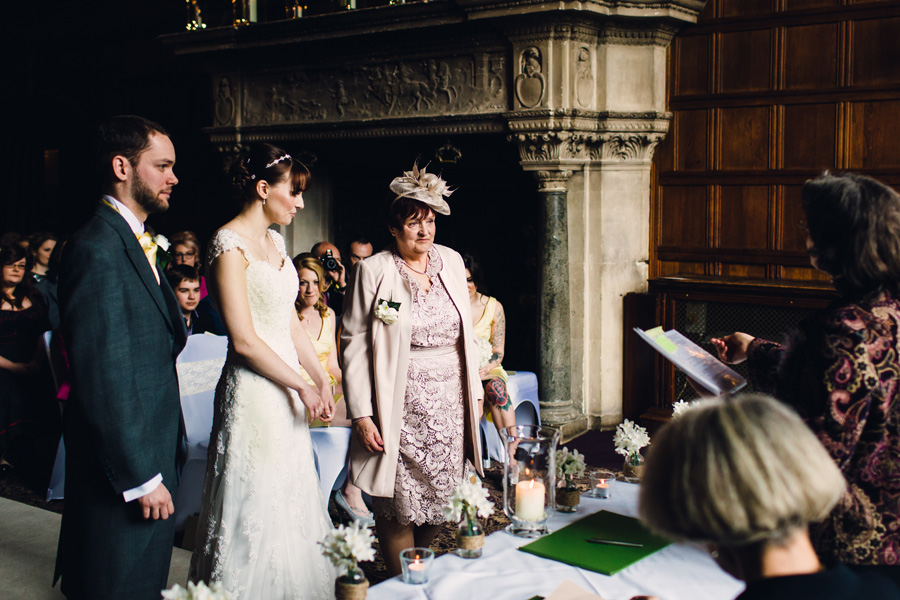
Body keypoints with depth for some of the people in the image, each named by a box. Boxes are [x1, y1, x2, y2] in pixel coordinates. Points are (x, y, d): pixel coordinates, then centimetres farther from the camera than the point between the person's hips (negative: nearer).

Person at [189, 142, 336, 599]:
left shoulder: (274, 241, 12)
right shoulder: (229, 244, -15)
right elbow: (245, 341, -19)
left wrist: (322, 379, 8)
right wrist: (302, 387, -12)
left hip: (286, 390, 9)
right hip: (253, 391, -9)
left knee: (290, 504, 16)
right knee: (255, 509, 2)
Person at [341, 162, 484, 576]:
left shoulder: (450, 261, 9)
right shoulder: (373, 271, -6)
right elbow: (355, 344, -7)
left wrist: (474, 388, 12)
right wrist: (361, 414, -12)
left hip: (450, 404, 4)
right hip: (402, 408, -4)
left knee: (438, 499, 9)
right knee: (399, 510, 2)